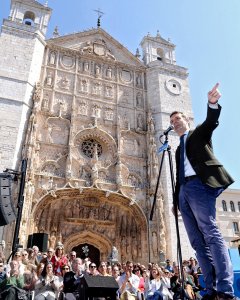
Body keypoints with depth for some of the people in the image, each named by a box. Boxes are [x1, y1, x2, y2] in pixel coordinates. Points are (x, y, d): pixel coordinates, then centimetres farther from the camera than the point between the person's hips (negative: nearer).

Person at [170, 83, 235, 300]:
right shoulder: (179, 149, 30)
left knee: (211, 234, -17)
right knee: (197, 241, 0)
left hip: (198, 184, -7)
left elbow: (212, 121, -7)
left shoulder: (199, 133, 16)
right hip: (184, 191, 7)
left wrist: (212, 103, -27)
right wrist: (176, 199, 13)